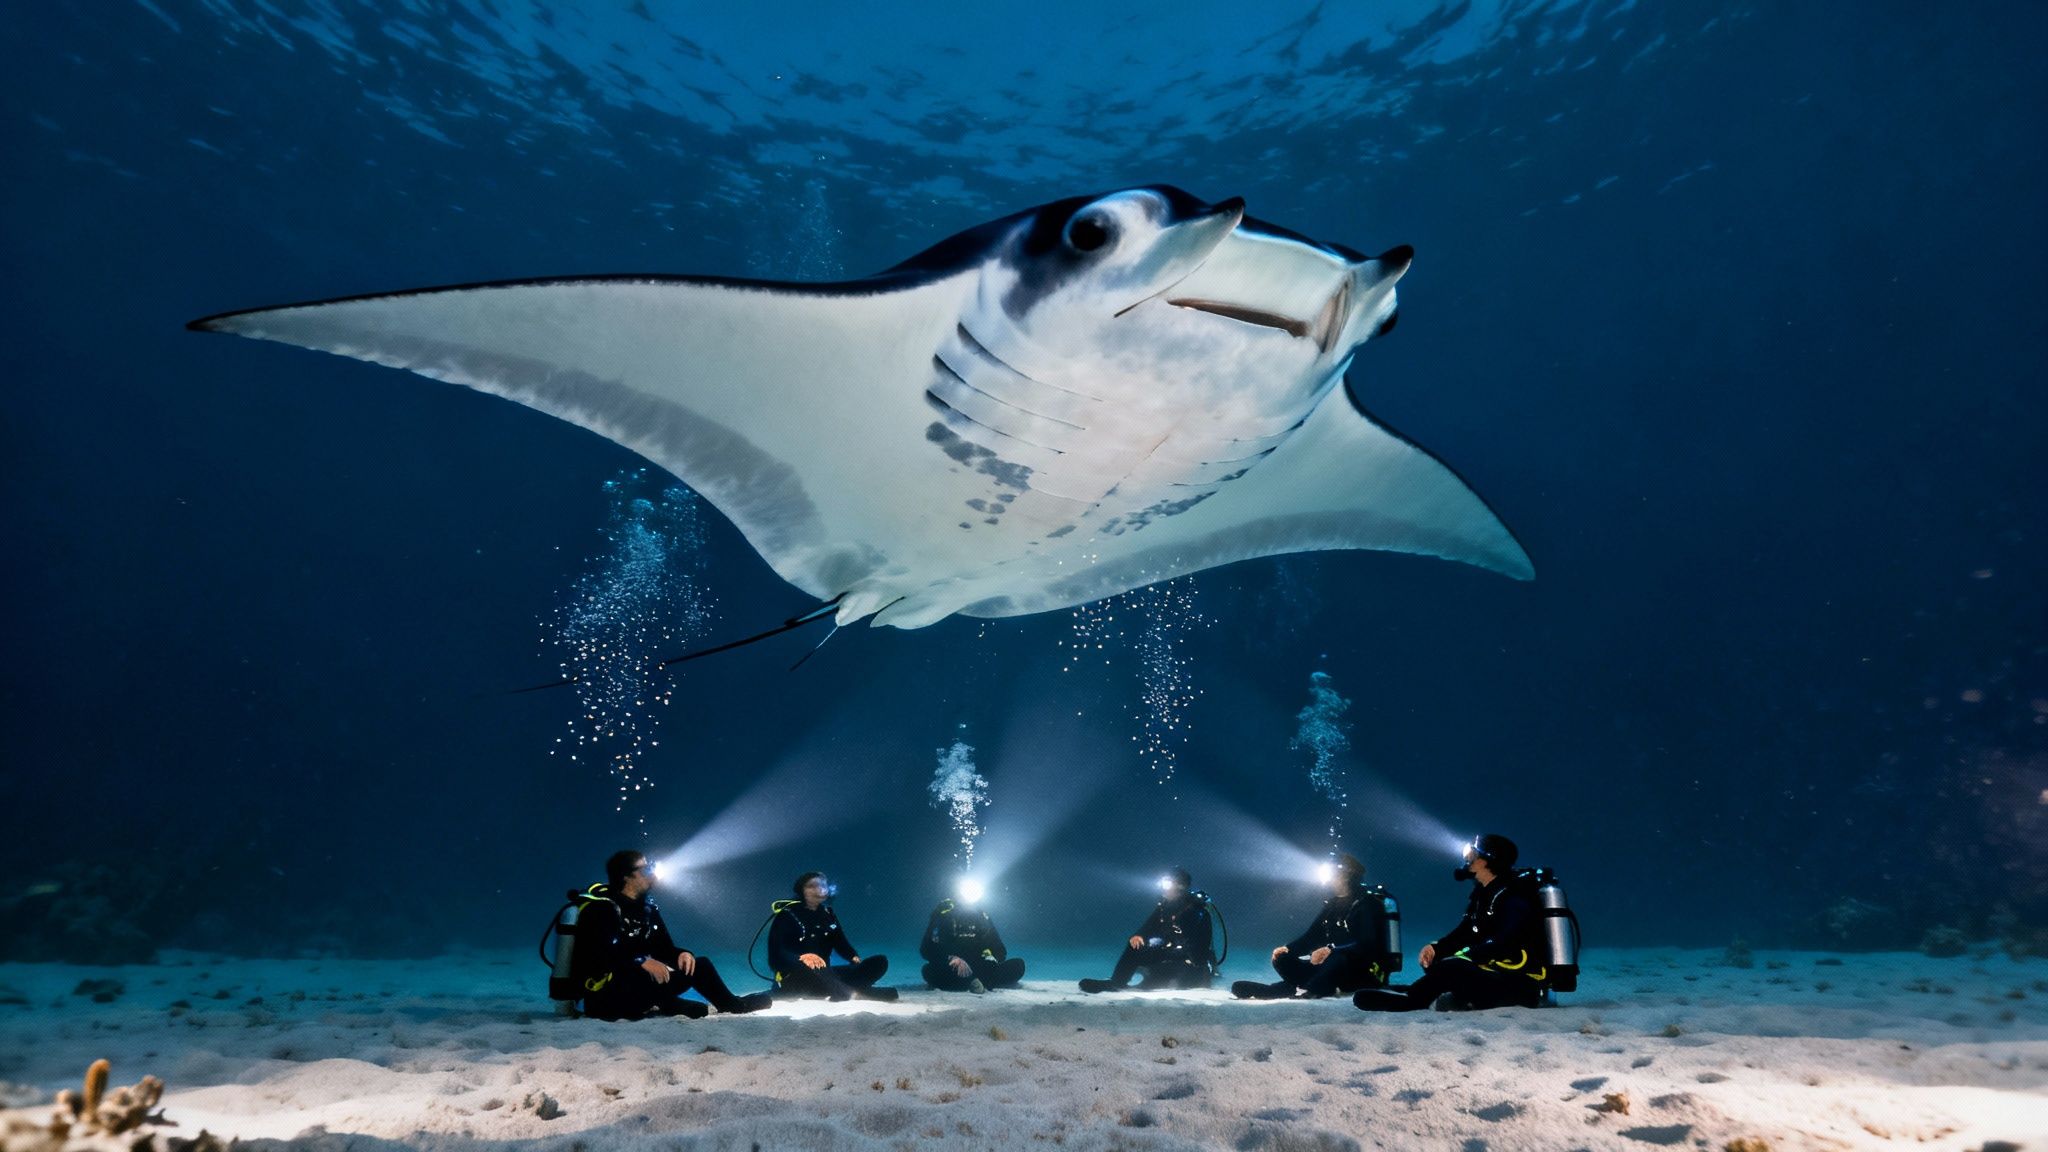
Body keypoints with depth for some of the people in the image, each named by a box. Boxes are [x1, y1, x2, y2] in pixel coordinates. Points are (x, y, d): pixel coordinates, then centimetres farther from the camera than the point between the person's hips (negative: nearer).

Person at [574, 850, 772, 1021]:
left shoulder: (648, 909, 13)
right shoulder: (603, 907, -10)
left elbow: (665, 949, 13)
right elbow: (600, 954, -24)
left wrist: (682, 954, -9)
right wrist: (642, 962, -30)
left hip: (638, 984, 8)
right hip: (607, 994, -8)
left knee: (699, 965, 2)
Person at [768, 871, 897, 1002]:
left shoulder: (828, 914, 14)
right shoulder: (787, 914, -3)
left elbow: (841, 944, 13)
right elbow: (776, 955, -15)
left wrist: (855, 958, -10)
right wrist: (801, 958, -36)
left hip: (823, 975, 6)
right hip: (793, 979, -6)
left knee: (879, 962, -11)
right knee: (804, 966, -43)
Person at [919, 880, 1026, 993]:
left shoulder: (982, 916, 4)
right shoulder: (944, 912, -6)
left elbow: (1000, 952, 7)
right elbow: (926, 949, -12)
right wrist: (952, 958, -27)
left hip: (980, 970, 3)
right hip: (953, 972, -3)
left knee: (1018, 965, -18)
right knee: (929, 970, -36)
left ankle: (975, 982, -27)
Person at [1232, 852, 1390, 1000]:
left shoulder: (1367, 904, -8)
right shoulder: (1332, 905, 14)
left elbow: (1366, 945, -21)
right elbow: (1311, 935, 10)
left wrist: (1331, 950, -34)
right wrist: (1287, 948, -8)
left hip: (1364, 974, -8)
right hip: (1331, 969, 8)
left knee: (1338, 959, -42)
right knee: (1282, 959, -8)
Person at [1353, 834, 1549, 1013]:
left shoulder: (1513, 898, -13)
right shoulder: (1484, 896, 15)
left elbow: (1502, 944, -24)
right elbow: (1463, 933, 11)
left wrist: (1463, 955, -19)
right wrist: (1435, 948, -7)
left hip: (1521, 983, -9)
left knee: (1451, 967, -28)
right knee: (1436, 963, 3)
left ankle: (1410, 999, -20)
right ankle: (1466, 996, -19)